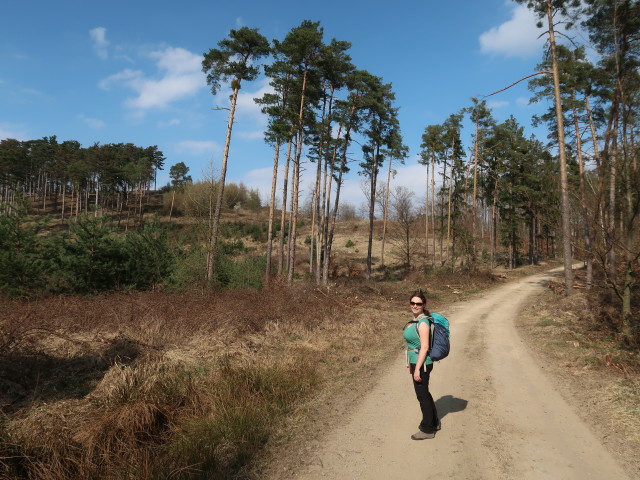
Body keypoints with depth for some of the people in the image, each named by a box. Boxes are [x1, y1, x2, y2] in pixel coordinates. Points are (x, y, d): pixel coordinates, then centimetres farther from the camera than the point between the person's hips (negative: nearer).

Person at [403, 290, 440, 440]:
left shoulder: (423, 322, -21)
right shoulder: (415, 319, 8)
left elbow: (424, 347, -22)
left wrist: (417, 369, -21)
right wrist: (411, 364, 20)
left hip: (422, 363, -9)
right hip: (416, 362, 9)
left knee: (422, 395, 4)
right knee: (424, 393, 21)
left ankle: (427, 430, 20)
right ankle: (434, 423, 38)